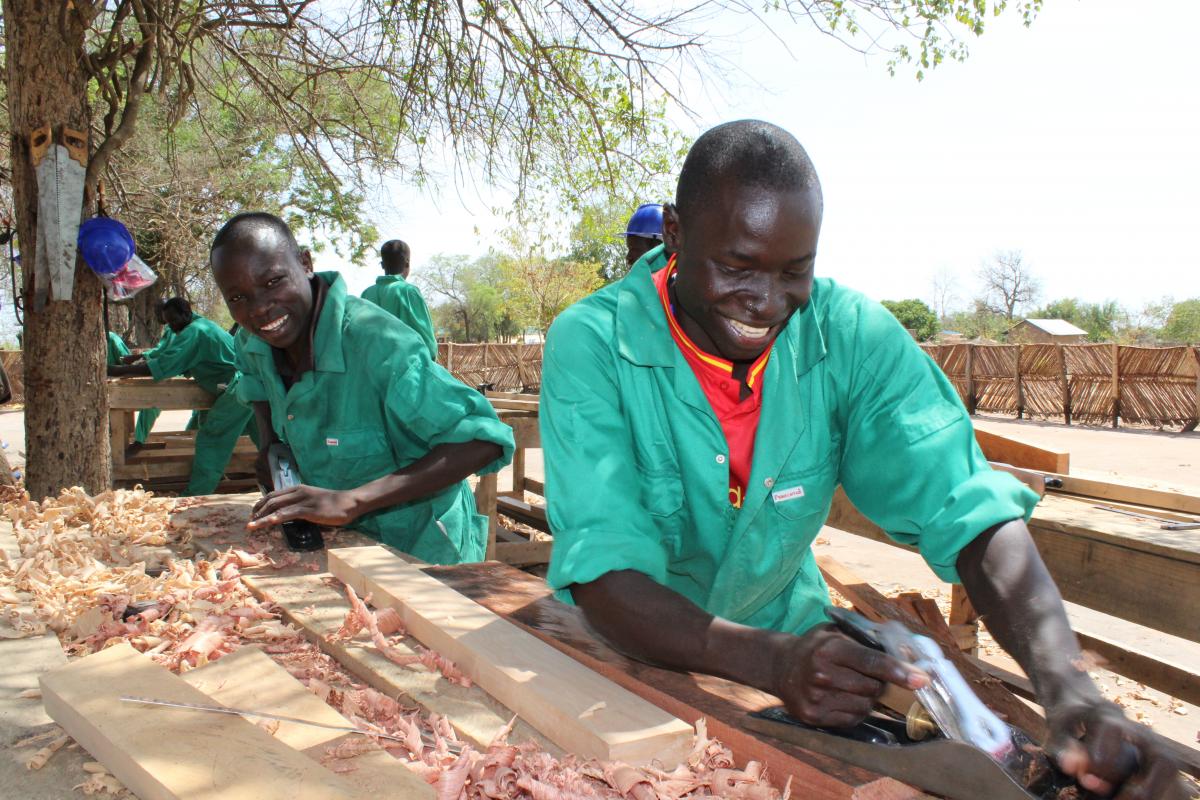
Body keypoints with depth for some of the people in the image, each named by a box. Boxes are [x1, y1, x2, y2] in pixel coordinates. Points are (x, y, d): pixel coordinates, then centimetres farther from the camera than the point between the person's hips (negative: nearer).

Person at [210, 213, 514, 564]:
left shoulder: (378, 344, -29)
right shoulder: (251, 344, -5)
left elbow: (484, 441, -35)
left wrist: (351, 500, -41)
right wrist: (270, 444, -1)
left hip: (420, 552, -6)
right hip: (340, 541, 6)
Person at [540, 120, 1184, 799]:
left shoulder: (853, 336, -13)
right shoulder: (591, 344, -20)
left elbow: (968, 511, -18)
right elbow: (603, 571, -26)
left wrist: (1069, 687, -34)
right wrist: (771, 660, -41)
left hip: (786, 630, 2)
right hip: (627, 651, -1)